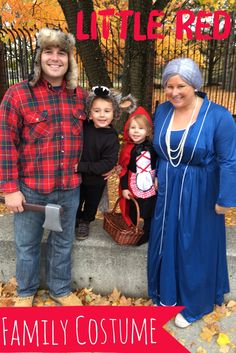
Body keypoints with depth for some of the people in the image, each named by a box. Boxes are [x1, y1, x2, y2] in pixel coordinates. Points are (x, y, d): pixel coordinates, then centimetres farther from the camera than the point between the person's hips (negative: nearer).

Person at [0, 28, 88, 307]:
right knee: (27, 245, 16)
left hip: (69, 189, 3)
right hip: (30, 189, -3)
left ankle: (60, 290, 42)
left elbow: (86, 137, 16)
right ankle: (25, 292, 41)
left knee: (63, 244, 19)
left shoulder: (79, 96, 3)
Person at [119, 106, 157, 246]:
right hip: (134, 186, -1)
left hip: (151, 185, 1)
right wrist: (124, 188, -5)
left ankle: (147, 235, 31)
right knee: (133, 213, 10)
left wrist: (158, 178, -4)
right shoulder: (128, 149, -10)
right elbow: (123, 169, -7)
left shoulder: (152, 146, -9)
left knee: (150, 213, 12)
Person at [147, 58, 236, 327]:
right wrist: (155, 176, 11)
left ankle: (194, 304, 36)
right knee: (165, 243, 17)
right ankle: (166, 295, 42)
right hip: (166, 191, 5)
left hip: (199, 195, -4)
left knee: (195, 248, 12)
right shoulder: (162, 110, -1)